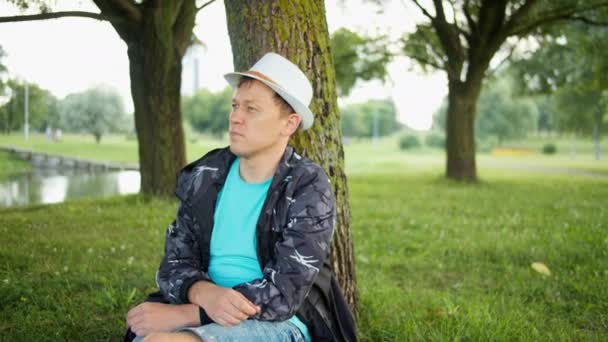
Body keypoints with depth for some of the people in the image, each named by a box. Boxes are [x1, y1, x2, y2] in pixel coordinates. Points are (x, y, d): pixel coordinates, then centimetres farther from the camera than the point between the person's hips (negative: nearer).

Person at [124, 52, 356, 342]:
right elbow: (175, 262, 3)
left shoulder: (309, 189, -11)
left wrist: (181, 314, -22)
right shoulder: (204, 177, 4)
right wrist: (205, 294, -21)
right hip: (208, 312, 5)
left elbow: (281, 295, -18)